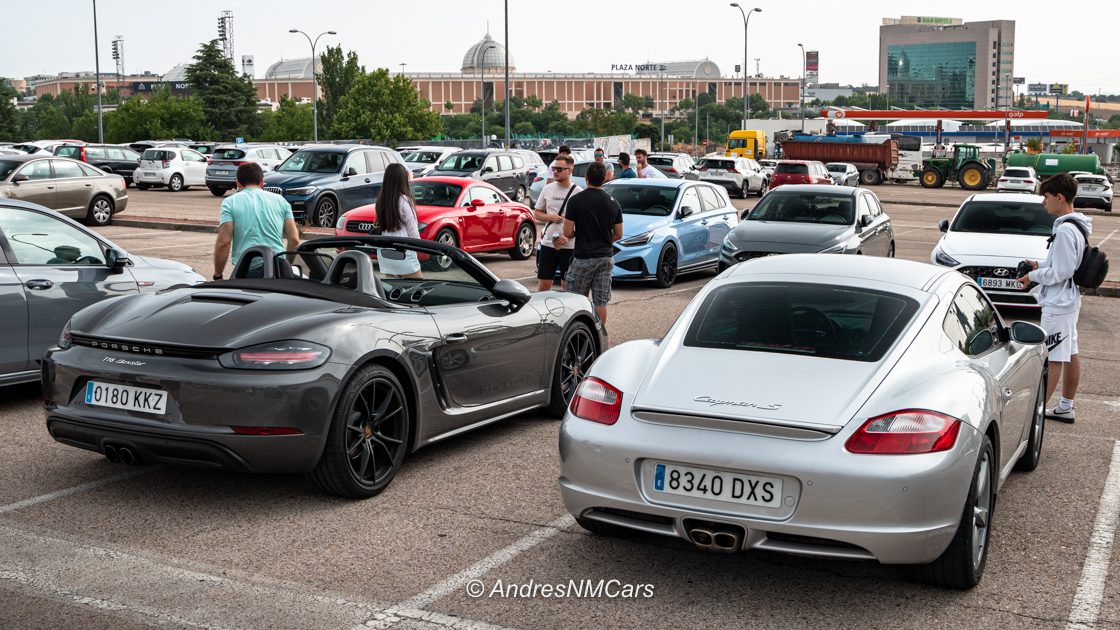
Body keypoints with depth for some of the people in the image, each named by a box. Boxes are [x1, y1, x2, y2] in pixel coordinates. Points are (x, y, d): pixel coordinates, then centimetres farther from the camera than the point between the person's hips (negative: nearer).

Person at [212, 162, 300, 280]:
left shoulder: (230, 202, 5)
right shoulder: (280, 200, 14)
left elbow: (223, 242, -4)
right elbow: (294, 239, 10)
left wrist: (217, 275, 4)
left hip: (247, 269, -2)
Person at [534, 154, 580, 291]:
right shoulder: (547, 189, 7)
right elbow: (536, 213, 14)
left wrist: (568, 237, -18)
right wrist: (550, 217, -7)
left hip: (570, 246, -3)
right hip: (548, 244, 3)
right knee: (543, 285, 5)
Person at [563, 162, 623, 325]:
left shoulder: (576, 201, -9)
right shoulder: (613, 203, 3)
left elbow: (568, 233, -10)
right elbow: (618, 234, 8)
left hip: (583, 258, -4)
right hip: (606, 257, 4)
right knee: (601, 302, 7)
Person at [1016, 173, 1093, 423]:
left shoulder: (1065, 230, -21)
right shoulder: (1078, 226, 11)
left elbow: (1062, 271, -22)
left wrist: (1033, 276, -10)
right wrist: (1041, 266, 11)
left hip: (1058, 304, -10)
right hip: (1069, 300, 10)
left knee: (1052, 358, -7)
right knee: (1070, 355, 14)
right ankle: (1066, 407, 23)